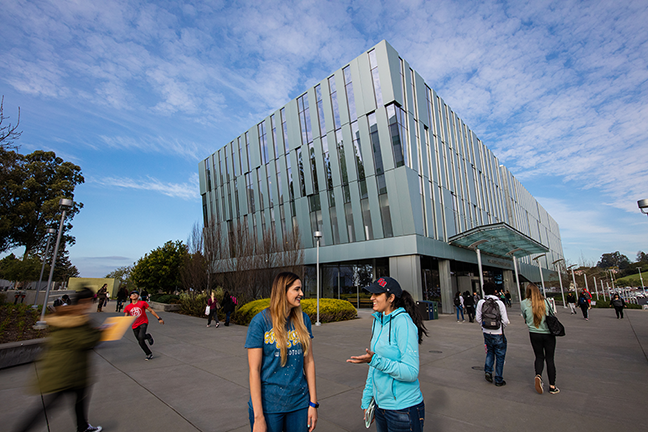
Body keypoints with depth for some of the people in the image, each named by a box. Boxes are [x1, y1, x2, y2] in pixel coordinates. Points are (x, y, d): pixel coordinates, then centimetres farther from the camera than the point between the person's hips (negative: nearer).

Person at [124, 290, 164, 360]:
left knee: (141, 337, -29)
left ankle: (148, 336, 6)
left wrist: (159, 318, -1)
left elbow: (151, 310, 1)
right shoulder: (128, 307, 5)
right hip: (135, 326, 4)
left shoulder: (142, 303, -4)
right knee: (141, 342, 6)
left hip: (143, 323, -4)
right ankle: (149, 354, 22)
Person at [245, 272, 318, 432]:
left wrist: (313, 403, 2)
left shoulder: (303, 319, -2)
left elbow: (309, 361, 1)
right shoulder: (261, 321, -15)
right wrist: (258, 417, -12)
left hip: (299, 402, 4)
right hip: (269, 405, -3)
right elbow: (254, 370, -13)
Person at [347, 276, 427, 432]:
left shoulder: (402, 322, -21)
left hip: (403, 409, -7)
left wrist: (375, 360, -33)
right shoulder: (378, 322, 2)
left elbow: (411, 372, -24)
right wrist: (367, 400, 14)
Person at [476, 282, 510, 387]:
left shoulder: (481, 302, -5)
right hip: (498, 334, -3)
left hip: (486, 333, 3)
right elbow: (505, 321, -11)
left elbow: (478, 318, 0)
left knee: (490, 352, 24)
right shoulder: (499, 303, -15)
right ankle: (499, 380, 19)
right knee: (500, 356, 11)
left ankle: (488, 371, 9)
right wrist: (501, 327, 9)